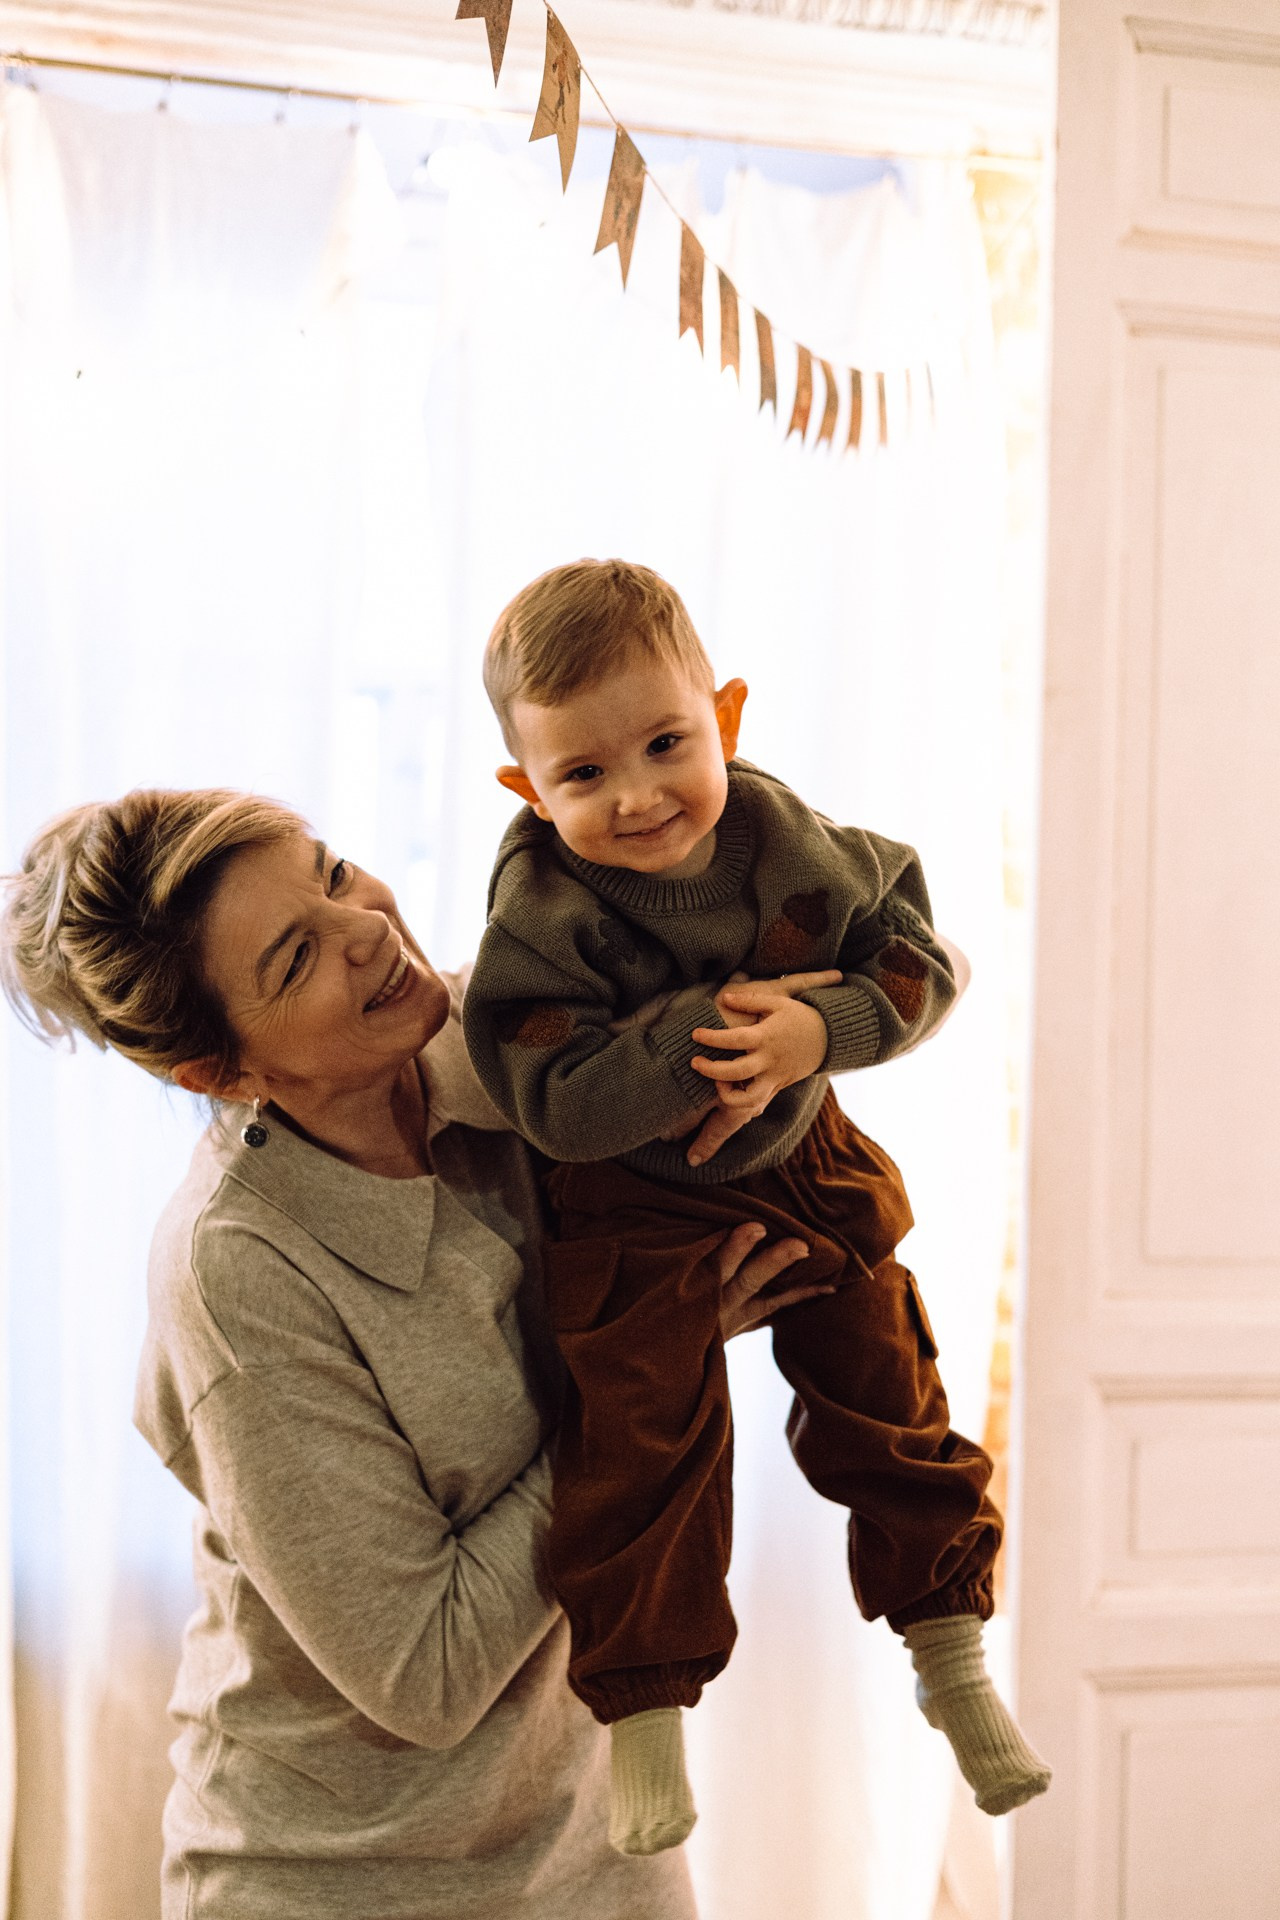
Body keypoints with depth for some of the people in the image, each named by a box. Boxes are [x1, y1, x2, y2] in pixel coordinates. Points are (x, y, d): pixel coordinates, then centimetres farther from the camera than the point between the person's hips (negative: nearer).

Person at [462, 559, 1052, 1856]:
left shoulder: (788, 845, -16)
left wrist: (817, 1032, -29)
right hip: (631, 1209, -3)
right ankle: (642, 1712, 12)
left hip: (802, 1165, 4)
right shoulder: (541, 912, -25)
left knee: (885, 1396, 9)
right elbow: (552, 1099, -31)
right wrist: (702, 1034, -38)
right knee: (642, 1435, -8)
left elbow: (918, 954, -11)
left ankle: (952, 1663, 28)